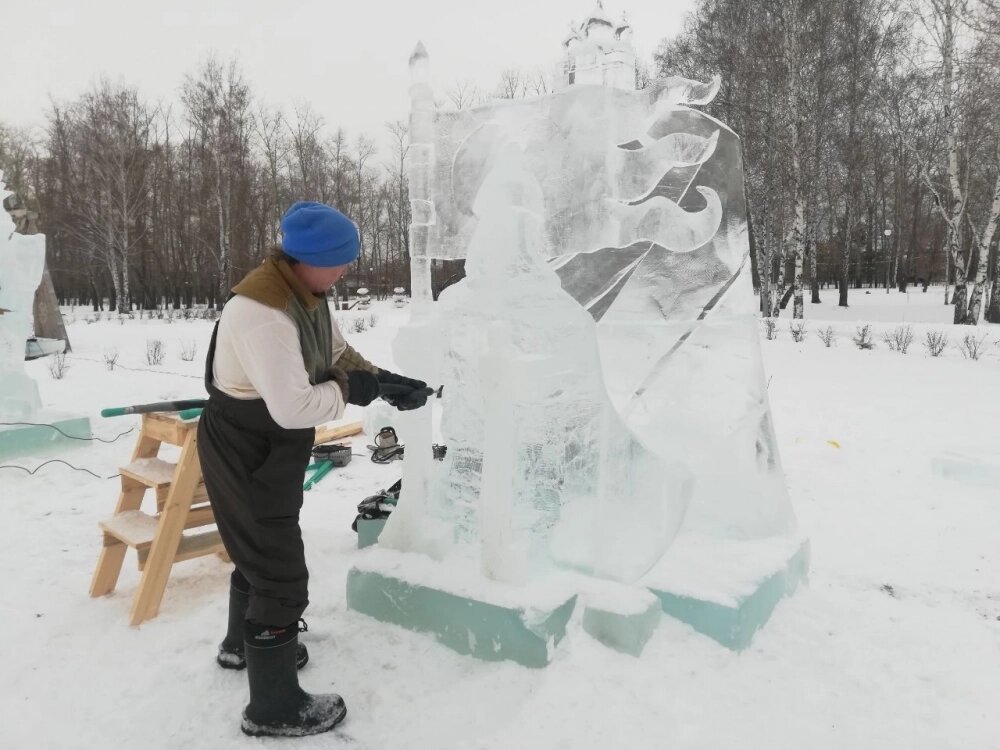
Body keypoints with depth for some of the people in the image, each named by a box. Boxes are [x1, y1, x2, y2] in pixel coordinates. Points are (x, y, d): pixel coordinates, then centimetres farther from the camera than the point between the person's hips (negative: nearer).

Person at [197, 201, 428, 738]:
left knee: (261, 552, 27)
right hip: (244, 454, -10)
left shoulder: (305, 292, 0)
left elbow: (338, 353, 11)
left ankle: (242, 645, 52)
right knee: (283, 575, -1)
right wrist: (348, 391, -18)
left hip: (270, 448, 10)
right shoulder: (264, 311, -32)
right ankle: (275, 708, 18)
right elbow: (294, 408, -34)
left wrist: (384, 381, -4)